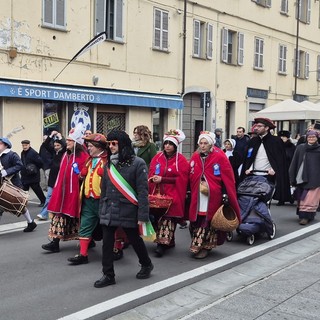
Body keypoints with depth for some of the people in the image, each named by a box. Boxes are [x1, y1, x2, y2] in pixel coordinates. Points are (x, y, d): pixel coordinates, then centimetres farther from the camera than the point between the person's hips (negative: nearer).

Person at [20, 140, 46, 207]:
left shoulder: (33, 153, -17)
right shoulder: (22, 153, 11)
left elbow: (40, 162, -21)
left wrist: (35, 169, -11)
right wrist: (22, 170, 14)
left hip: (33, 176, -8)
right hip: (25, 176, 8)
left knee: (37, 189, 0)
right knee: (24, 189, 11)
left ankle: (43, 201, 14)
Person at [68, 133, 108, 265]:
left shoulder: (107, 160, -13)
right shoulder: (90, 160, 15)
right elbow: (84, 175, 25)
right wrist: (82, 174, 10)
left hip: (101, 200, -8)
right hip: (88, 200, 8)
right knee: (85, 226, 6)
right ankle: (83, 254, 12)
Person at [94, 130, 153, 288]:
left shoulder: (137, 163, -10)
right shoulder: (109, 164, 11)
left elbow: (142, 191, -13)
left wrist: (142, 214, -17)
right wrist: (102, 209, 13)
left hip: (128, 210, -5)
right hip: (109, 210, 5)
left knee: (135, 239, 11)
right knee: (107, 243, 3)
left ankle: (146, 265, 35)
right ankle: (108, 275, 15)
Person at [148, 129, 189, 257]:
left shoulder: (181, 160, -4)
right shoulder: (157, 157, 10)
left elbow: (181, 179, -10)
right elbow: (150, 174, 11)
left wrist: (162, 179, -15)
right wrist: (153, 178, -13)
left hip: (172, 195, -4)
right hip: (157, 194, 5)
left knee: (168, 218, -10)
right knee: (158, 217, 6)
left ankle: (163, 243, -9)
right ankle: (169, 241, 18)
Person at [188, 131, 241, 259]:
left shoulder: (220, 157, -8)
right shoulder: (194, 157, 5)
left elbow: (228, 179, -8)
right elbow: (190, 178, 9)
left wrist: (229, 198, -10)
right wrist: (190, 194, 5)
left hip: (213, 198, -4)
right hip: (197, 198, 4)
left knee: (209, 222, 2)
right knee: (197, 222, 8)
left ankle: (205, 247, 11)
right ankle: (197, 246, 20)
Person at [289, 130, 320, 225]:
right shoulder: (300, 148, 6)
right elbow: (294, 163, 6)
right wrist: (292, 177, 2)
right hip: (301, 177, 2)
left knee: (310, 198, -6)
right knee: (302, 198, 8)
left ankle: (306, 216, -4)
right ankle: (303, 215, 20)